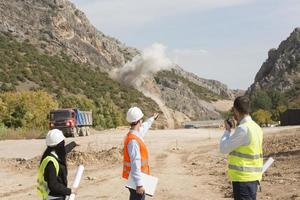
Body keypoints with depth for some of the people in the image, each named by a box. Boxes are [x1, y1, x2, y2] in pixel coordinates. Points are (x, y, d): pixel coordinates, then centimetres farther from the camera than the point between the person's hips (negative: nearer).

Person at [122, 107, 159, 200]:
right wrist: (139, 184, -29)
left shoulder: (135, 134, 7)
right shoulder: (133, 140, -25)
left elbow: (143, 127, 32)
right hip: (135, 179, -10)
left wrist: (152, 119, 48)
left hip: (137, 178, 10)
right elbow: (135, 164, -28)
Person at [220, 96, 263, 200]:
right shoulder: (256, 127, 10)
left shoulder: (243, 129, -19)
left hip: (243, 179, -9)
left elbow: (224, 148, -13)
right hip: (253, 178, 9)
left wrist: (227, 130, 1)